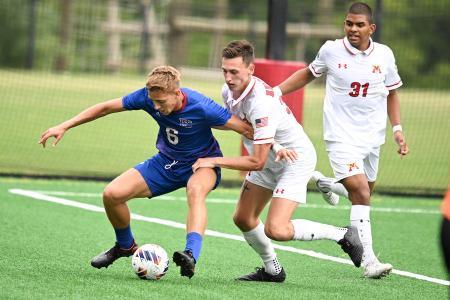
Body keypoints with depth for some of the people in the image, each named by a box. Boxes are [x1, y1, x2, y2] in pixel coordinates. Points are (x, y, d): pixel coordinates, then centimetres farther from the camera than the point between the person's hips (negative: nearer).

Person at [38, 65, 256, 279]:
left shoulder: (201, 108, -31)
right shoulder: (147, 97, -19)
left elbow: (246, 128, -23)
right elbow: (106, 108, -6)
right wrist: (64, 126, -7)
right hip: (167, 162, 5)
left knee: (195, 190, -41)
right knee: (112, 194, -9)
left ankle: (191, 256, -56)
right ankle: (125, 245, 19)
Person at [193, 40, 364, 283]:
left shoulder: (261, 103, -34)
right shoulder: (228, 91, -8)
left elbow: (257, 162, -32)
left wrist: (214, 161, -26)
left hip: (296, 160, -9)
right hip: (268, 159, 9)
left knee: (276, 230, -21)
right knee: (243, 219, 9)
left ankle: (342, 235, -4)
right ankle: (272, 270, 29)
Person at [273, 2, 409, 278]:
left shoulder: (384, 55, 1)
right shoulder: (331, 50, -4)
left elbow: (391, 93, 15)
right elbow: (308, 74, 15)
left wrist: (397, 129, 6)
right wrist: (276, 91, 8)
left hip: (372, 137, 4)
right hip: (342, 136, -4)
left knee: (363, 193, 11)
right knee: (360, 193, -18)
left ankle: (324, 183, 41)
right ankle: (369, 260, -17)